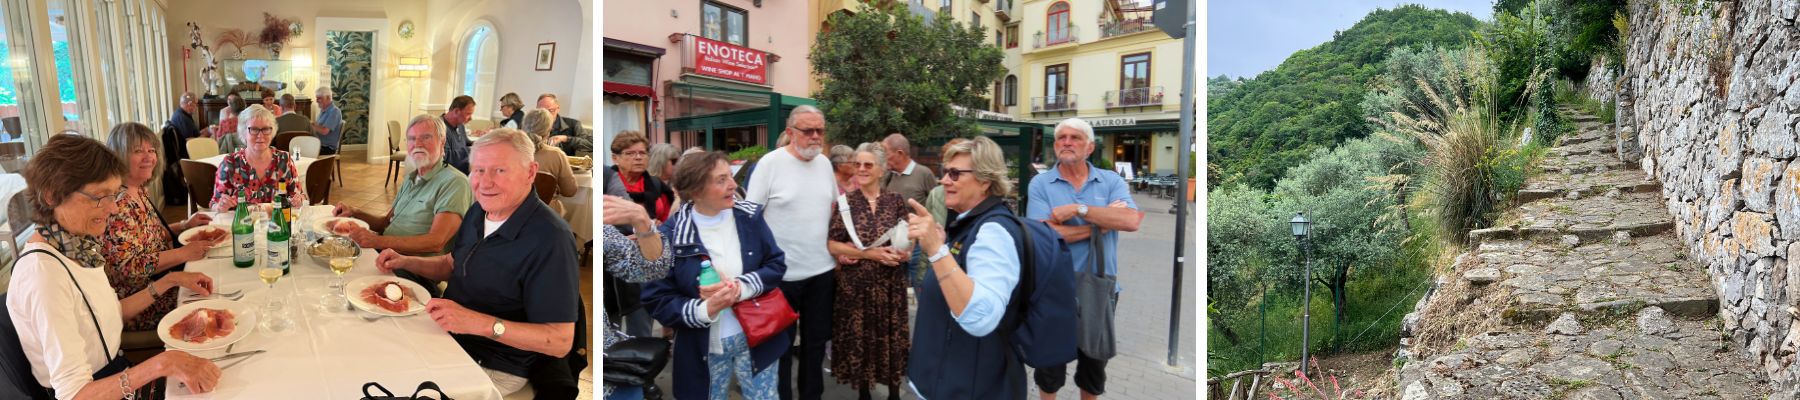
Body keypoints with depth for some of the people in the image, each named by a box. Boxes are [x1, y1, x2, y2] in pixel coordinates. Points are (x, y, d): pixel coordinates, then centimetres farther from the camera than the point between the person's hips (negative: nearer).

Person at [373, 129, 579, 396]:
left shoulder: (550, 240, -27)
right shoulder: (479, 212, 1)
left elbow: (561, 341, -28)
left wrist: (480, 323, -35)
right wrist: (405, 262, 3)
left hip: (493, 368, -8)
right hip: (446, 336, 8)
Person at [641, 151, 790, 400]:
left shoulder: (750, 216, -5)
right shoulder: (670, 234, -13)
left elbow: (777, 264, 0)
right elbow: (656, 299, -10)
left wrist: (741, 288, -18)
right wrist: (704, 310, -26)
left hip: (756, 338, 2)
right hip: (703, 349, -2)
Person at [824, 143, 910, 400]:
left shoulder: (896, 201, 2)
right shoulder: (844, 202, -1)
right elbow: (832, 245, -5)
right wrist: (869, 254, -15)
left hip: (890, 283, 1)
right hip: (855, 283, -1)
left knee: (891, 336, 6)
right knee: (858, 337, 5)